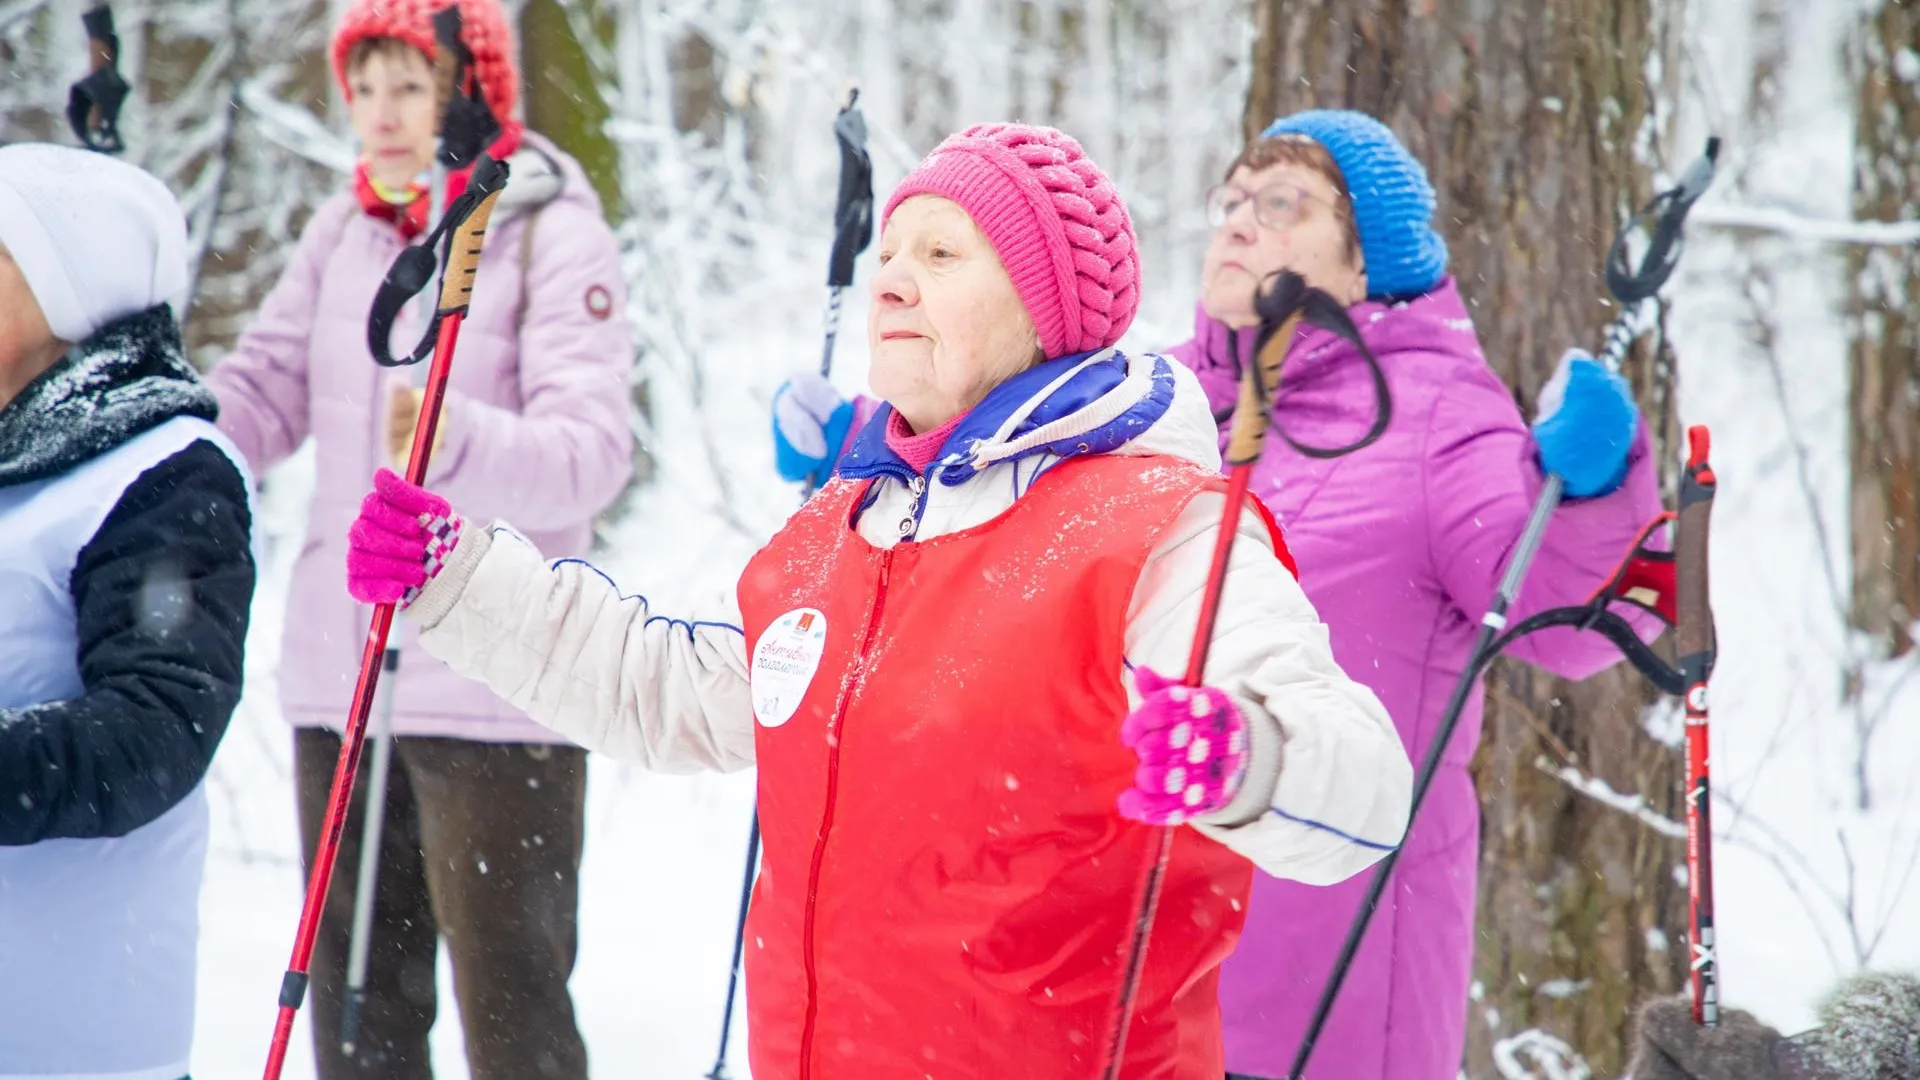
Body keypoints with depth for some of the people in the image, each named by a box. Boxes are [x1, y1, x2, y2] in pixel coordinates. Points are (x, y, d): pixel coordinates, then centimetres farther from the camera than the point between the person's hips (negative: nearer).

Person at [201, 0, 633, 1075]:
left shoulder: (555, 235, -7)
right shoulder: (341, 232, 12)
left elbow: (592, 450, -19)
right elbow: (261, 394, 8)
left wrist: (461, 443, -38)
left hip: (497, 690, -6)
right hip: (339, 674, 6)